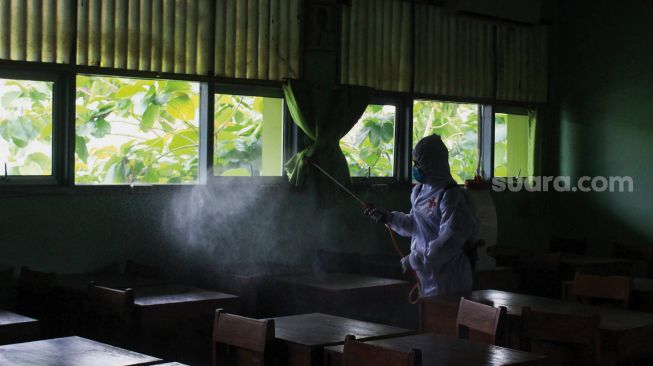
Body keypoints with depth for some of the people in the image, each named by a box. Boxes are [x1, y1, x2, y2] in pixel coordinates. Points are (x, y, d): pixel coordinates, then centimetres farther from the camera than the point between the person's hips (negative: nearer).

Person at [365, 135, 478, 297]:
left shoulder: (450, 196, -18)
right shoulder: (420, 190, 8)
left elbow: (448, 242, -22)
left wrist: (415, 260, -19)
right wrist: (389, 218, 6)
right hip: (425, 274, 8)